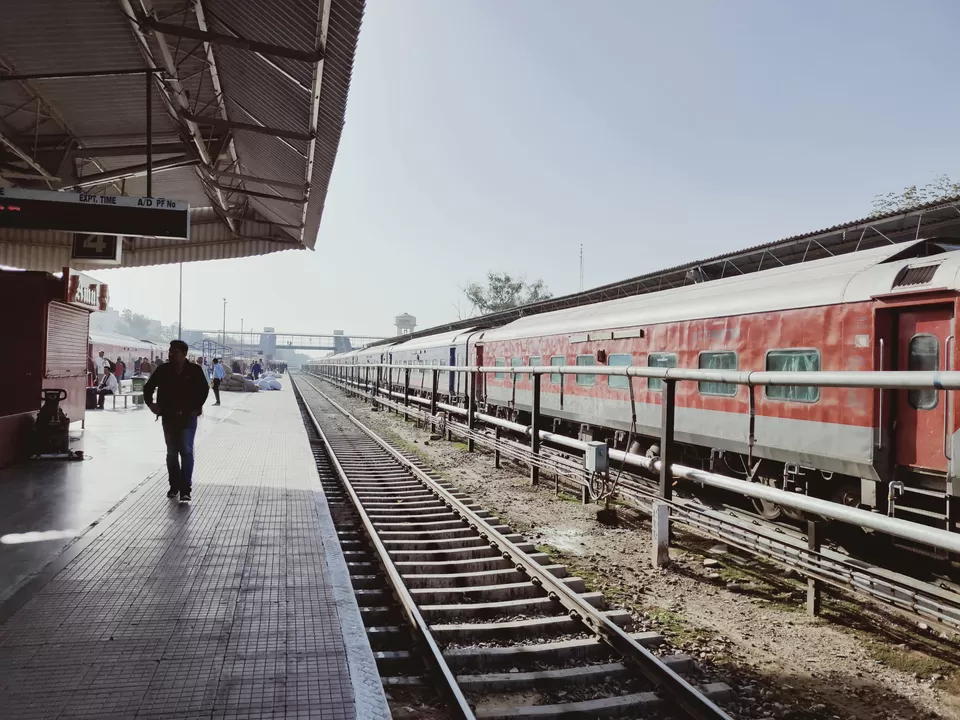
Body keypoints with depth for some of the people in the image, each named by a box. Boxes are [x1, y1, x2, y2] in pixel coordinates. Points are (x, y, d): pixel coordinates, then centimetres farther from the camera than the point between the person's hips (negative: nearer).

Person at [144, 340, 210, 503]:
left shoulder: (194, 370, -7)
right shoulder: (163, 370, 0)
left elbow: (204, 389, -2)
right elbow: (148, 387, 12)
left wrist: (197, 407, -8)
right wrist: (150, 404, 2)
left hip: (188, 417, -3)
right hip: (168, 417, 3)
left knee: (186, 452, -9)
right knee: (171, 453, 12)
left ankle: (185, 490, -8)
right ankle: (174, 486, 25)